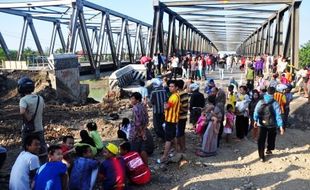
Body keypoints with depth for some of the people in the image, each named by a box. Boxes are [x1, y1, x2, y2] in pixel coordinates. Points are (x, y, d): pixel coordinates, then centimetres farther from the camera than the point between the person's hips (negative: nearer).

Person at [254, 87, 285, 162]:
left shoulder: (260, 102, -6)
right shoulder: (275, 103, -13)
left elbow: (256, 112, -1)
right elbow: (278, 115, -16)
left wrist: (255, 120, 12)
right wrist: (281, 126, -15)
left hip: (262, 124, 1)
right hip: (272, 125, -1)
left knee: (261, 140, 4)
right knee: (271, 138, 24)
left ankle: (261, 156, 2)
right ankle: (269, 150, 42)